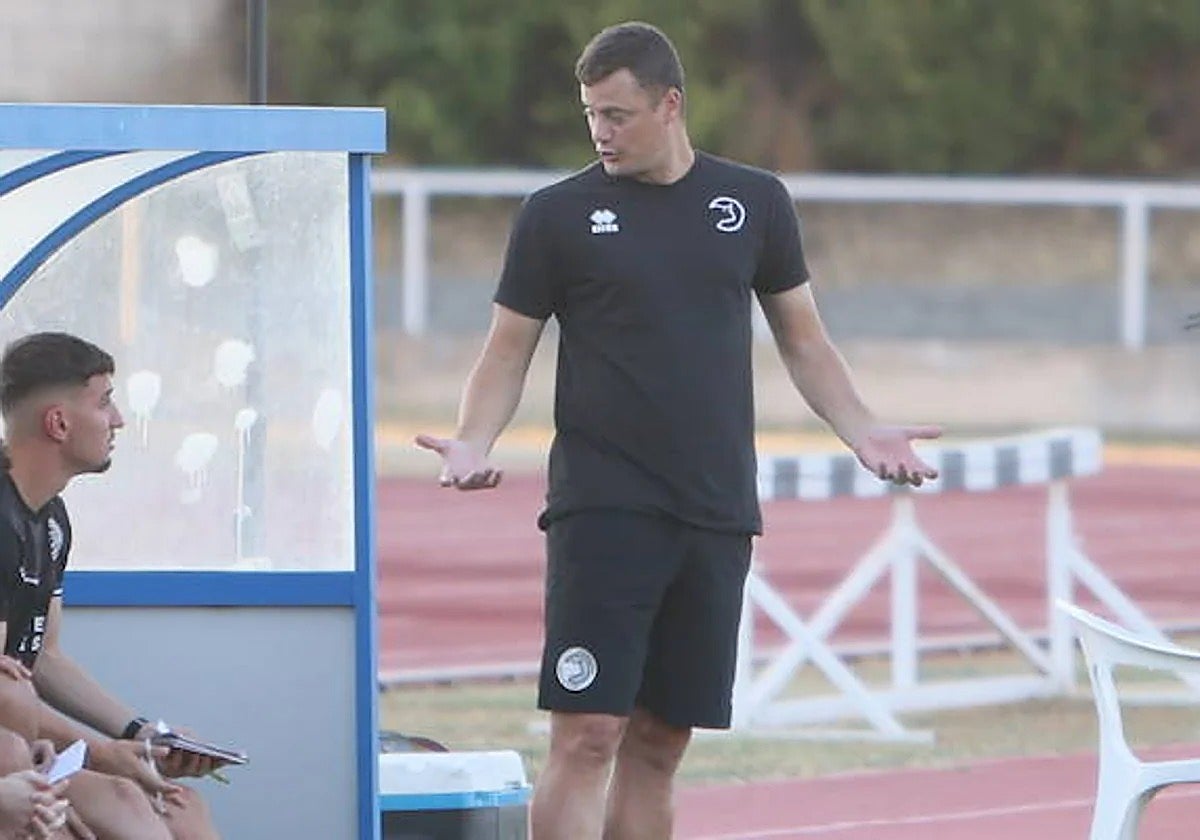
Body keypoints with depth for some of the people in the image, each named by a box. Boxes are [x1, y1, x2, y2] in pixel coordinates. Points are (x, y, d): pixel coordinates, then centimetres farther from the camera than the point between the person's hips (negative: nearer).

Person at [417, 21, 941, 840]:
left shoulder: (755, 203, 9)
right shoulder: (559, 214, 1)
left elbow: (804, 341, 17)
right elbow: (508, 352, 4)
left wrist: (864, 431, 3)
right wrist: (474, 443, -13)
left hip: (716, 517, 3)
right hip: (603, 513, -3)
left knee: (659, 743, 8)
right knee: (587, 732, -12)